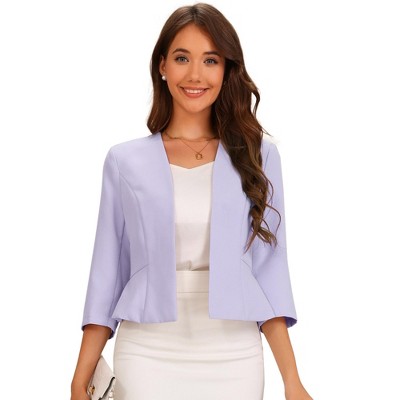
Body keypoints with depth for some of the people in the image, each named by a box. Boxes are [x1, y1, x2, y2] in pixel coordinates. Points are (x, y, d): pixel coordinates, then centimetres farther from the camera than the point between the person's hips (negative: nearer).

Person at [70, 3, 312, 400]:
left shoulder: (257, 154, 3)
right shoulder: (125, 161, 3)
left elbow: (269, 269, 2)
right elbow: (107, 272, 5)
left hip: (234, 361, 1)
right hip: (146, 357, 0)